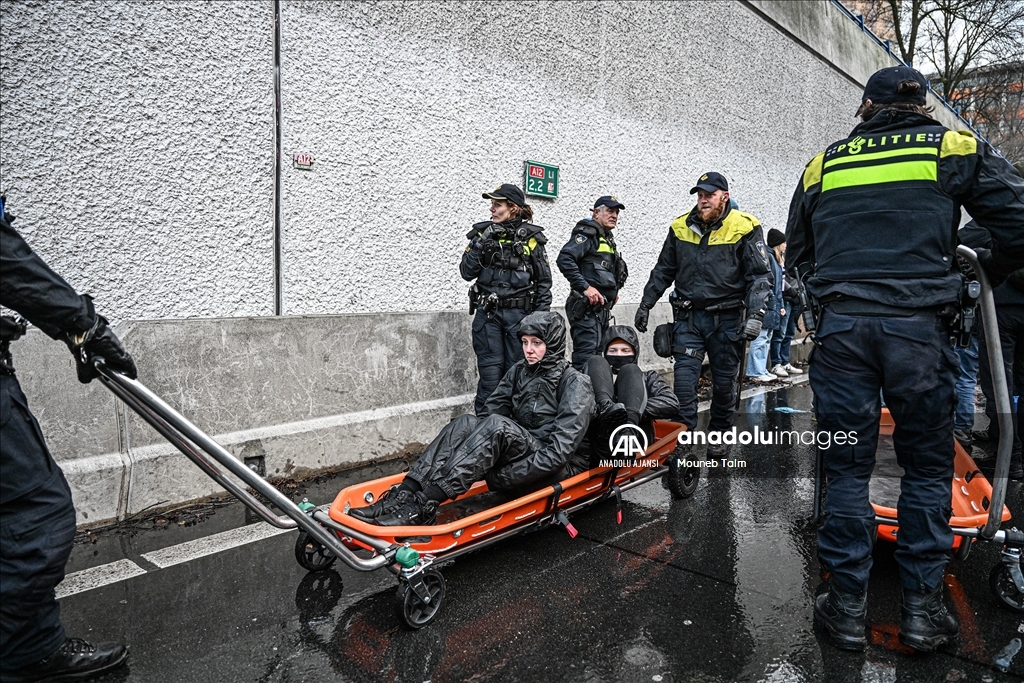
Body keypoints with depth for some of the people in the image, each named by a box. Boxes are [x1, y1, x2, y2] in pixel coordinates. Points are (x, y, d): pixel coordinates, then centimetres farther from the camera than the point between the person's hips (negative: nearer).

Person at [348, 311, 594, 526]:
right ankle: (404, 495, -34)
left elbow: (559, 450, -18)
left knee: (496, 425, -33)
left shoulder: (575, 383, -9)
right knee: (465, 423, -23)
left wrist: (501, 477, -22)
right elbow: (490, 410, 2)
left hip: (547, 470, -6)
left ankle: (423, 506, -41)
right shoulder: (519, 371, 11)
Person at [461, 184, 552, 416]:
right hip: (488, 314, 1)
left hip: (519, 314, -1)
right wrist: (480, 243, -12)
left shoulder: (531, 237, 0)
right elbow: (467, 273, 0)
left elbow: (544, 281, 2)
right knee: (490, 372, 0)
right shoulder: (483, 233, 6)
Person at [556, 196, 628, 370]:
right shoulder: (588, 233, -7)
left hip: (602, 308, 10)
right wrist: (585, 287, -25)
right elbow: (564, 259, -23)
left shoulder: (607, 239, 22)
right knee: (586, 357, -14)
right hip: (587, 308, -10)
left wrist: (613, 291, 17)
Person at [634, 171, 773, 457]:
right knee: (684, 377, -5)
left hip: (726, 318, -2)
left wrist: (755, 315, -16)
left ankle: (719, 436, 26)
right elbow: (663, 271, 15)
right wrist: (645, 304, 13)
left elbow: (760, 275, -6)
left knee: (724, 380, 9)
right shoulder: (681, 227, 5)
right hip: (688, 317, 2)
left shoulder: (745, 228, -5)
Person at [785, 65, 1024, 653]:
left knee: (847, 467, 7)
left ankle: (848, 607, 15)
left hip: (841, 327, 1)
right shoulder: (953, 149, 8)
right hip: (919, 327, -1)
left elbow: (799, 255, 19)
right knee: (928, 467, 12)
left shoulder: (822, 165, 14)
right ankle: (923, 609, 20)